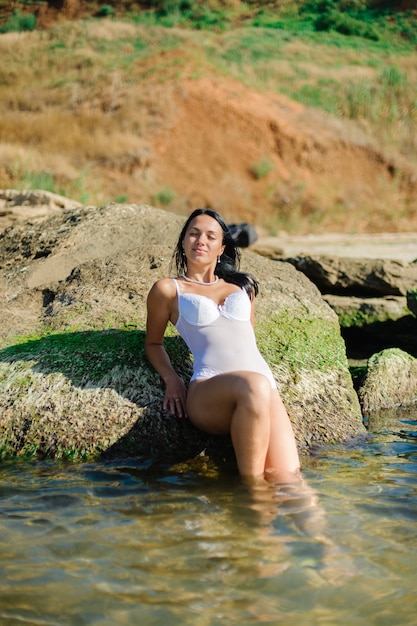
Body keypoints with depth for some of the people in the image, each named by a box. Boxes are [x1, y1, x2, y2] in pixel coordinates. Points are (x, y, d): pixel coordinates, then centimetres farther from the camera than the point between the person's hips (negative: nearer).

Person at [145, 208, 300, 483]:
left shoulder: (243, 285, 28)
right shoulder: (168, 289, 17)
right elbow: (153, 342, 25)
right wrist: (172, 380, 6)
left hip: (263, 384, 3)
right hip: (207, 391, -3)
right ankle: (251, 483, -29)